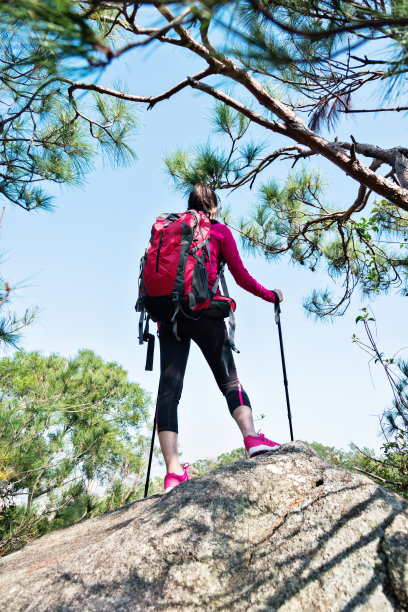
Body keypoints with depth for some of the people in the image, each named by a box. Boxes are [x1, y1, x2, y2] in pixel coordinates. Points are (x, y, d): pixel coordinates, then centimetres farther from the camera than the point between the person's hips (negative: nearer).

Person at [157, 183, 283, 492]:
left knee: (169, 389, -5)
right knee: (230, 381, 4)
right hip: (203, 313, -3)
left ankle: (173, 472, -12)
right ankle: (252, 437, -16)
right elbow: (241, 277, 7)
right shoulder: (220, 231, 11)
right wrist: (271, 295, 20)